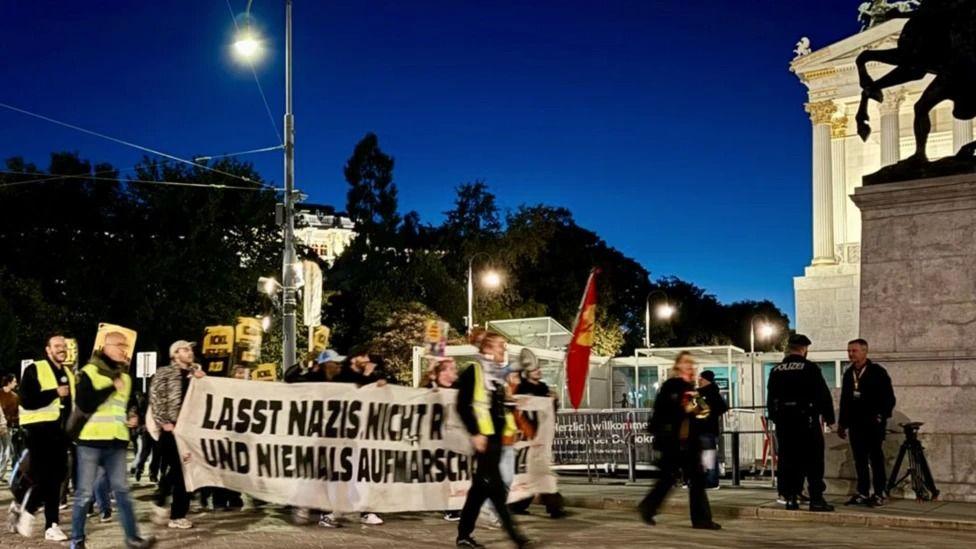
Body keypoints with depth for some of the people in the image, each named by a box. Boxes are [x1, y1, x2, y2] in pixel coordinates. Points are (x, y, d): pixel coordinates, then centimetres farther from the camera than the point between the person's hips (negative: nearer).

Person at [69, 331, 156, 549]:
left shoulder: (125, 376, 16)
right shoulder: (89, 371, -5)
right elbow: (84, 404, -18)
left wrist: (131, 417, 10)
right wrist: (112, 388, -16)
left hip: (116, 442, 5)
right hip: (91, 440, -5)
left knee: (122, 490, 3)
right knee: (84, 493, 0)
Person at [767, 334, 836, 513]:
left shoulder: (776, 371, 8)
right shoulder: (810, 368, -8)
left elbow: (770, 398, 13)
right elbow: (824, 395, -7)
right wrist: (829, 417, 2)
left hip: (783, 421, 5)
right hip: (806, 419, -5)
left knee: (787, 460, 8)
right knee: (813, 461, 0)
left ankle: (791, 498, 8)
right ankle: (816, 499, -2)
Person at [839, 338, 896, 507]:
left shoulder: (878, 372, -4)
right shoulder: (848, 374, 13)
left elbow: (889, 398, -5)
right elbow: (844, 401, 18)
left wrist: (882, 416, -12)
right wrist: (842, 423, 16)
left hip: (873, 424, -5)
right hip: (855, 424, 5)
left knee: (876, 459, -2)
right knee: (860, 460, 6)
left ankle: (880, 494, 3)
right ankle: (863, 493, 11)